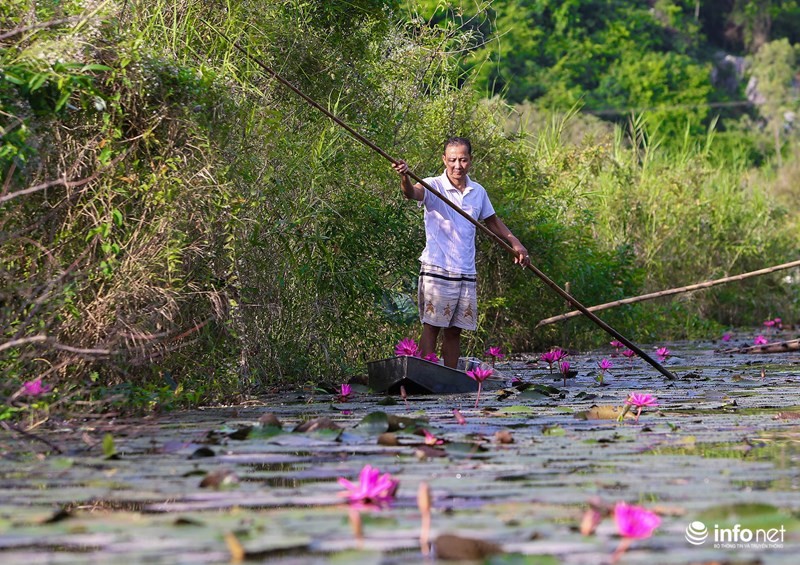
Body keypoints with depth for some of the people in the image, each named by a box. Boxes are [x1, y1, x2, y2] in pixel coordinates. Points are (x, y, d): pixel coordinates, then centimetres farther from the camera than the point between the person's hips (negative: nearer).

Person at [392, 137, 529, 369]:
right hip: (437, 271, -5)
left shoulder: (478, 192, 11)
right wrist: (404, 177, -49)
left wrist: (514, 242, 15)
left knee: (455, 330, 9)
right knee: (431, 327, -6)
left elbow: (492, 221, 25)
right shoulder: (434, 186, -6)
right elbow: (412, 193, -28)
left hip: (467, 273, 5)